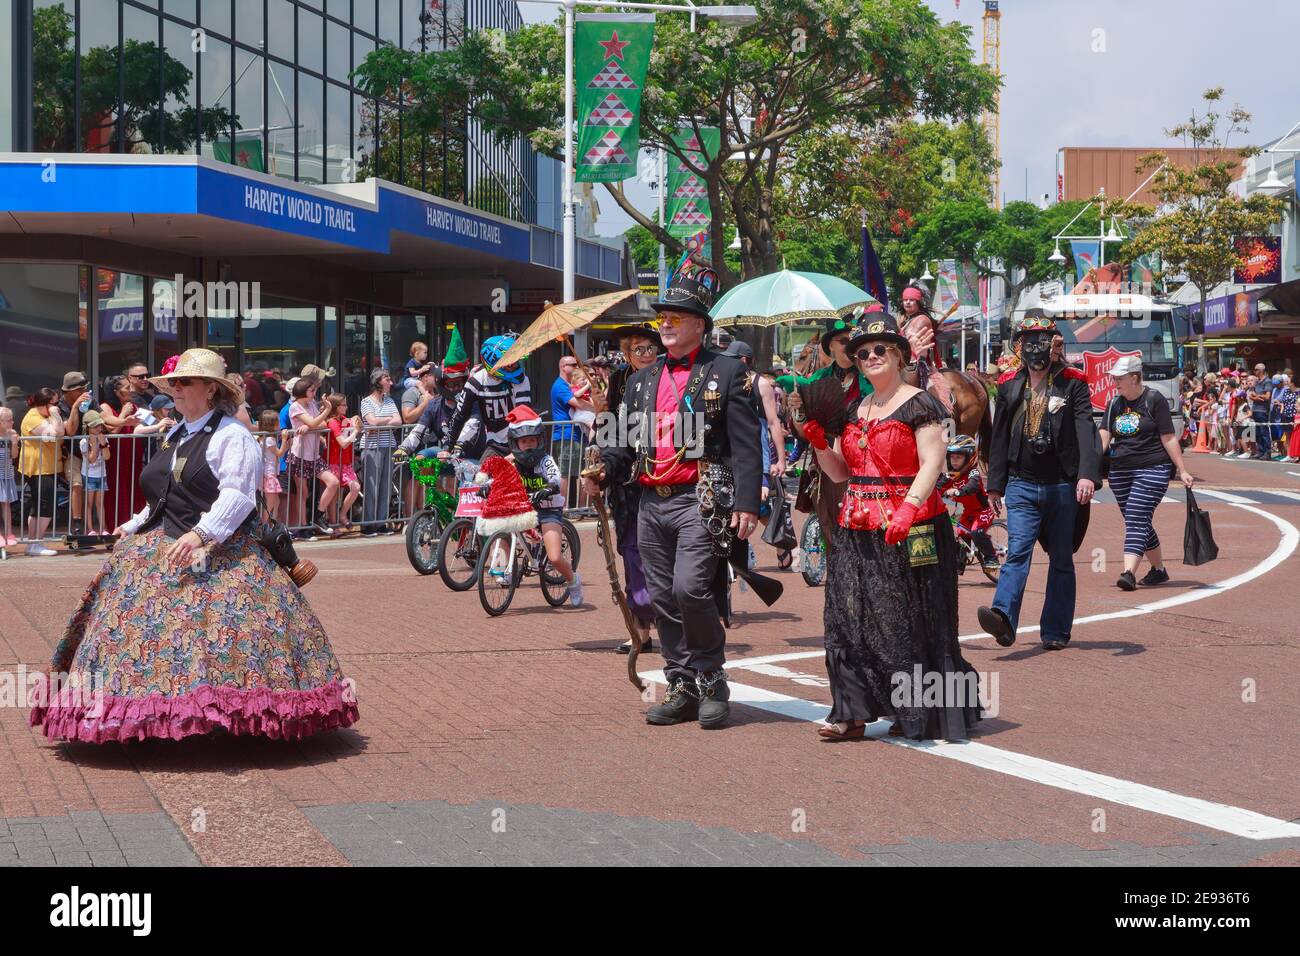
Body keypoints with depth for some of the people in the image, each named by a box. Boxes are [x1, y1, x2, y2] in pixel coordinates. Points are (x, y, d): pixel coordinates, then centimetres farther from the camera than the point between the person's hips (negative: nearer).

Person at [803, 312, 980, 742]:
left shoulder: (918, 404, -4)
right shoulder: (853, 411, 17)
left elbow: (932, 464, -13)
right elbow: (840, 472, 18)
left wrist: (908, 508, -26)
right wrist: (819, 443, 1)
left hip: (907, 528, -6)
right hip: (857, 529, 7)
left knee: (906, 621, -2)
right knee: (850, 619, 1)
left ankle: (916, 714, 8)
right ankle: (852, 713, 4)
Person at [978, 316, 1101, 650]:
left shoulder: (1072, 385, 0)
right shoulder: (1010, 389, 10)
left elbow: (1085, 431, -11)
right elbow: (1000, 438, 16)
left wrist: (1087, 474, -25)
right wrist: (995, 484, 14)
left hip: (1062, 486, -1)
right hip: (1022, 485, 1)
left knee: (1061, 559, 7)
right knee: (1017, 551, -15)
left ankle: (1056, 631, 14)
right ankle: (1004, 617, -30)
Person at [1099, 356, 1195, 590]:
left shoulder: (1154, 401, -4)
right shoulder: (1114, 405, 11)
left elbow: (1169, 438, -4)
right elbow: (1103, 438, 3)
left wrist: (1182, 471, -4)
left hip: (1152, 469, -6)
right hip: (1120, 472, 6)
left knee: (1136, 519, -16)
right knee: (1138, 524, 11)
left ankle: (1129, 573, -25)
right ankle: (1159, 569, 26)